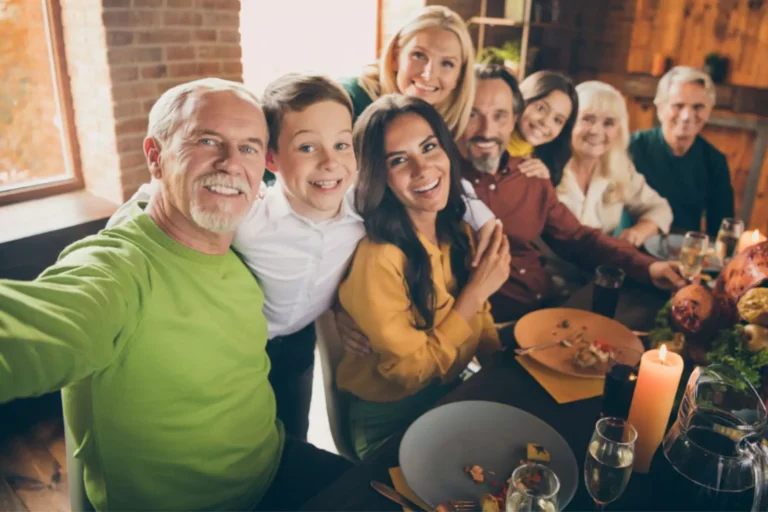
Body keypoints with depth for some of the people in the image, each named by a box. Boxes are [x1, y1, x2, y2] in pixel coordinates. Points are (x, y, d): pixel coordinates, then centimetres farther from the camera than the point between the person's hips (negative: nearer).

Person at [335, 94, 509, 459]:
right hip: (393, 425, -6)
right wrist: (477, 291, -22)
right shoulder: (377, 260, -27)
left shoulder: (458, 233, -5)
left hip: (454, 393, 7)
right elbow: (412, 372, -19)